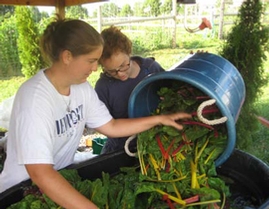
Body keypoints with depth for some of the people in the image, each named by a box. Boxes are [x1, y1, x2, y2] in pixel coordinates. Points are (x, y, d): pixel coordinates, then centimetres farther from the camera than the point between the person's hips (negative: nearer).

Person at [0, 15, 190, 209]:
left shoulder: (82, 88, -4)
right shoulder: (35, 97, -27)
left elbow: (111, 127, 1)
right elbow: (40, 175, -33)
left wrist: (159, 119, -4)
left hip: (62, 180, 6)